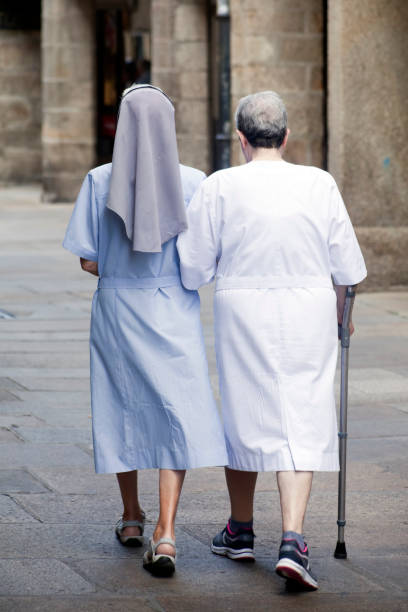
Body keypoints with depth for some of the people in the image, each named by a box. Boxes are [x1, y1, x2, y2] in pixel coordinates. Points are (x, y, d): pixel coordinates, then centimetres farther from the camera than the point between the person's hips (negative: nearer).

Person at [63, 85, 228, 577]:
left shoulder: (100, 181, -7)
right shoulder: (193, 184, -8)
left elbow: (88, 261, -6)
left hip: (116, 310, 1)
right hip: (174, 313, -1)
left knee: (123, 408, 18)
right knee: (176, 414, 0)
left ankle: (131, 518, 32)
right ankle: (165, 533, -13)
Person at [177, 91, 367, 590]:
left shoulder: (219, 188, -7)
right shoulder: (320, 184, -3)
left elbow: (193, 268, -4)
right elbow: (347, 266, 4)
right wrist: (338, 310, 21)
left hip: (243, 311, 0)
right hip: (309, 310, 0)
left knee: (244, 416, 15)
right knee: (302, 422, 1)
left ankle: (240, 531, 30)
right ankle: (292, 539, -15)